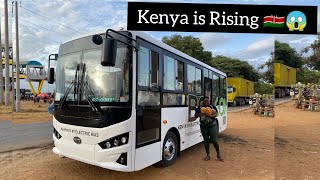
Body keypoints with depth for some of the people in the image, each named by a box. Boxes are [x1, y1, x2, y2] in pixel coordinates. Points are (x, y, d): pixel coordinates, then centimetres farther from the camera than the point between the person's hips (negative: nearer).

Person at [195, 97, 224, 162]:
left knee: (214, 140, -3)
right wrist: (201, 113, -19)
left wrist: (210, 115, -34)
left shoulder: (213, 107, -2)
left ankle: (218, 154, 18)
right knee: (206, 140, 7)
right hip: (203, 126, 2)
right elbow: (196, 115, 0)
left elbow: (215, 114, -15)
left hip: (212, 126, -2)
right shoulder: (200, 107, 2)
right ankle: (208, 155, 20)